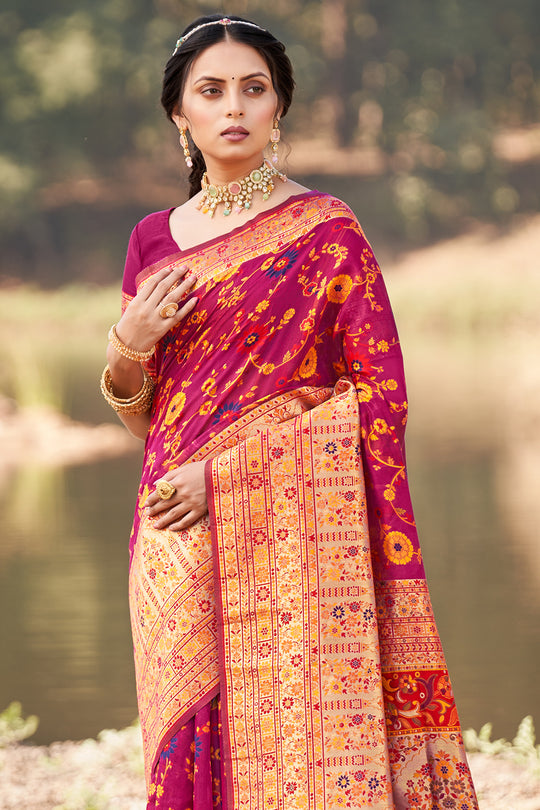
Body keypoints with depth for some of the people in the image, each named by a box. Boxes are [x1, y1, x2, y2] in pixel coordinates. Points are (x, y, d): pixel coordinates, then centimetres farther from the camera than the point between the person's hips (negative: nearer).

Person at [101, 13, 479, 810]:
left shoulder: (325, 230, -2)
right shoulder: (155, 240, 13)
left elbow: (380, 392, -7)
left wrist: (231, 471, -13)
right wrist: (126, 349, -4)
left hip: (290, 541, -4)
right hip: (180, 545, 4)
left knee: (298, 743, -8)